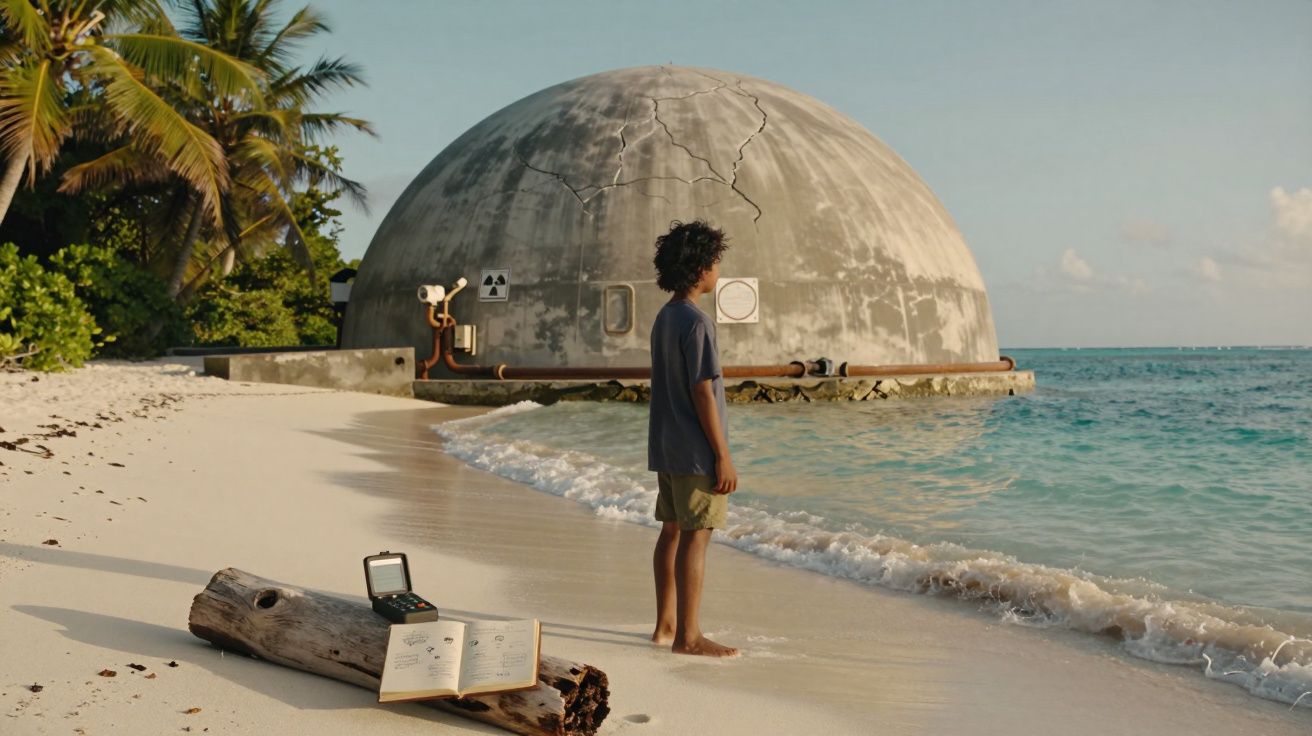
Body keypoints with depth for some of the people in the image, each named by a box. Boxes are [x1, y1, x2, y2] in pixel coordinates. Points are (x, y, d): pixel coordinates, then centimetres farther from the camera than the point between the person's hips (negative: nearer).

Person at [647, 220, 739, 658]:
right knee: (695, 538, -4)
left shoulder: (663, 318, 12)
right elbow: (702, 392, -19)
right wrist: (723, 456, -16)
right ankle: (687, 637, 2)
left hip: (666, 448, 9)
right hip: (696, 452, -9)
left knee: (672, 532, 13)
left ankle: (666, 625, 21)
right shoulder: (696, 322, -16)